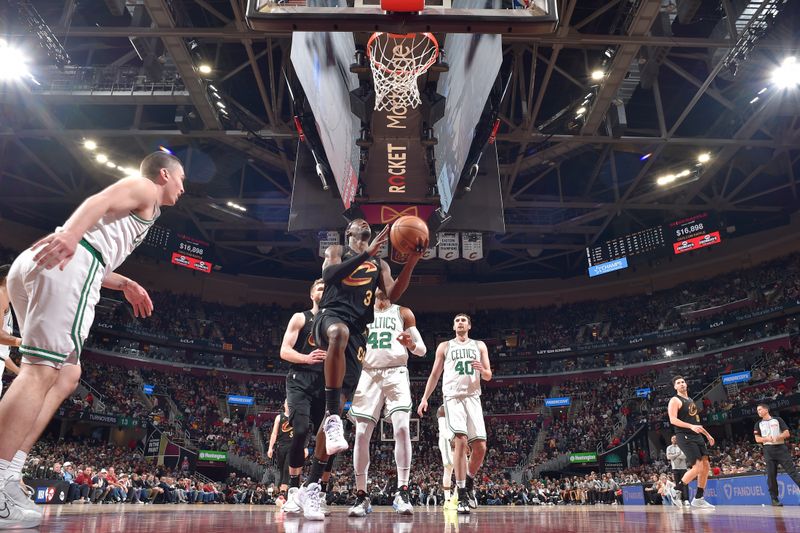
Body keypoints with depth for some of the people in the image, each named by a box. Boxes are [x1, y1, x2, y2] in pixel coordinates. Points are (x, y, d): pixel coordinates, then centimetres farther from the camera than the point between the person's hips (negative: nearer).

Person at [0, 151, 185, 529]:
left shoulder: (129, 202, 37)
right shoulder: (145, 189, 11)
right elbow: (98, 200, -11)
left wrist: (125, 284, 35)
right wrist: (71, 233, -29)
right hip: (67, 264, -10)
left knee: (65, 375, 9)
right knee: (42, 371, -15)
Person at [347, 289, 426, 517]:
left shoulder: (403, 313, 10)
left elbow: (422, 349, 6)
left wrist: (411, 344, -17)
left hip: (396, 373, -1)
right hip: (368, 374, 2)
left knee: (402, 428, -20)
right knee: (361, 433, -5)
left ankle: (402, 492, -14)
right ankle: (361, 496, 4)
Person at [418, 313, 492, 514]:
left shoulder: (479, 346, 16)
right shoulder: (445, 346, 13)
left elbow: (488, 376, 13)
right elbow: (435, 374, 13)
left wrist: (482, 370, -11)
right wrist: (425, 398, 3)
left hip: (473, 397, 2)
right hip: (453, 397, -2)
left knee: (480, 446, -4)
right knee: (461, 441, -18)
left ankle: (469, 482, 24)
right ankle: (462, 495, -13)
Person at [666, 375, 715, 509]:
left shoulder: (691, 401, 21)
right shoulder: (675, 400, -7)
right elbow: (673, 420, -19)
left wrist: (707, 435, 25)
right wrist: (691, 426, -29)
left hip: (697, 436, 9)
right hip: (685, 437, -9)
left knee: (706, 466, 5)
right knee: (697, 467, -15)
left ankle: (699, 499, 14)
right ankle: (676, 490, 0)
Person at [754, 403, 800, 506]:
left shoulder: (778, 420, 9)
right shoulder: (758, 424, 13)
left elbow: (787, 433, 2)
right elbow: (757, 439, 5)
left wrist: (777, 437, -16)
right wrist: (767, 439, -15)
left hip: (781, 448, -1)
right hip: (768, 450, 2)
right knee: (771, 476, 0)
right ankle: (774, 499, 5)